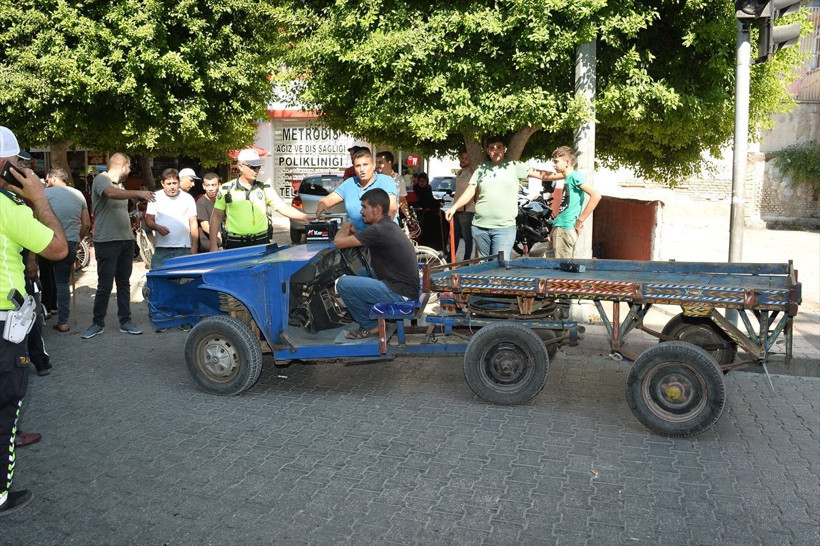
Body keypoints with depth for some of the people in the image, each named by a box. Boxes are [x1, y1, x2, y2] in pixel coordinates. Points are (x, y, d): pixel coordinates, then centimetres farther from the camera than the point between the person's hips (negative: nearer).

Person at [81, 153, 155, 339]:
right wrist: (138, 193, -32)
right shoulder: (101, 179, -7)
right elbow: (112, 194, -29)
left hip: (126, 240, 8)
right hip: (106, 241, -8)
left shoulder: (120, 185, 16)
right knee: (105, 285, -3)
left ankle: (125, 321, 18)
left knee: (124, 283, 11)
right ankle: (98, 323, 9)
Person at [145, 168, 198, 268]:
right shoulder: (156, 197, 7)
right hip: (161, 249, 0)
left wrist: (194, 246, 1)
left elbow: (193, 224, 8)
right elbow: (148, 220, 8)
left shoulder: (188, 198, 7)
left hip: (184, 249, 0)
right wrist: (157, 227, -14)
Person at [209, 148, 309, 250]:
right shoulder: (226, 190, 3)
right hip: (235, 244, -1)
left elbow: (283, 207, 2)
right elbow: (216, 216, 6)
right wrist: (213, 244, 1)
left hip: (261, 242, 1)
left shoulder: (265, 189, 7)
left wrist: (305, 217, -12)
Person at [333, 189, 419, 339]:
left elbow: (338, 242, -15)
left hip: (399, 294, -10)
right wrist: (354, 232, 6)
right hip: (406, 289, 10)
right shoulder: (390, 226, 11)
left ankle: (370, 326, 6)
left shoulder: (379, 231, -19)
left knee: (343, 283, -10)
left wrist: (345, 228, 6)